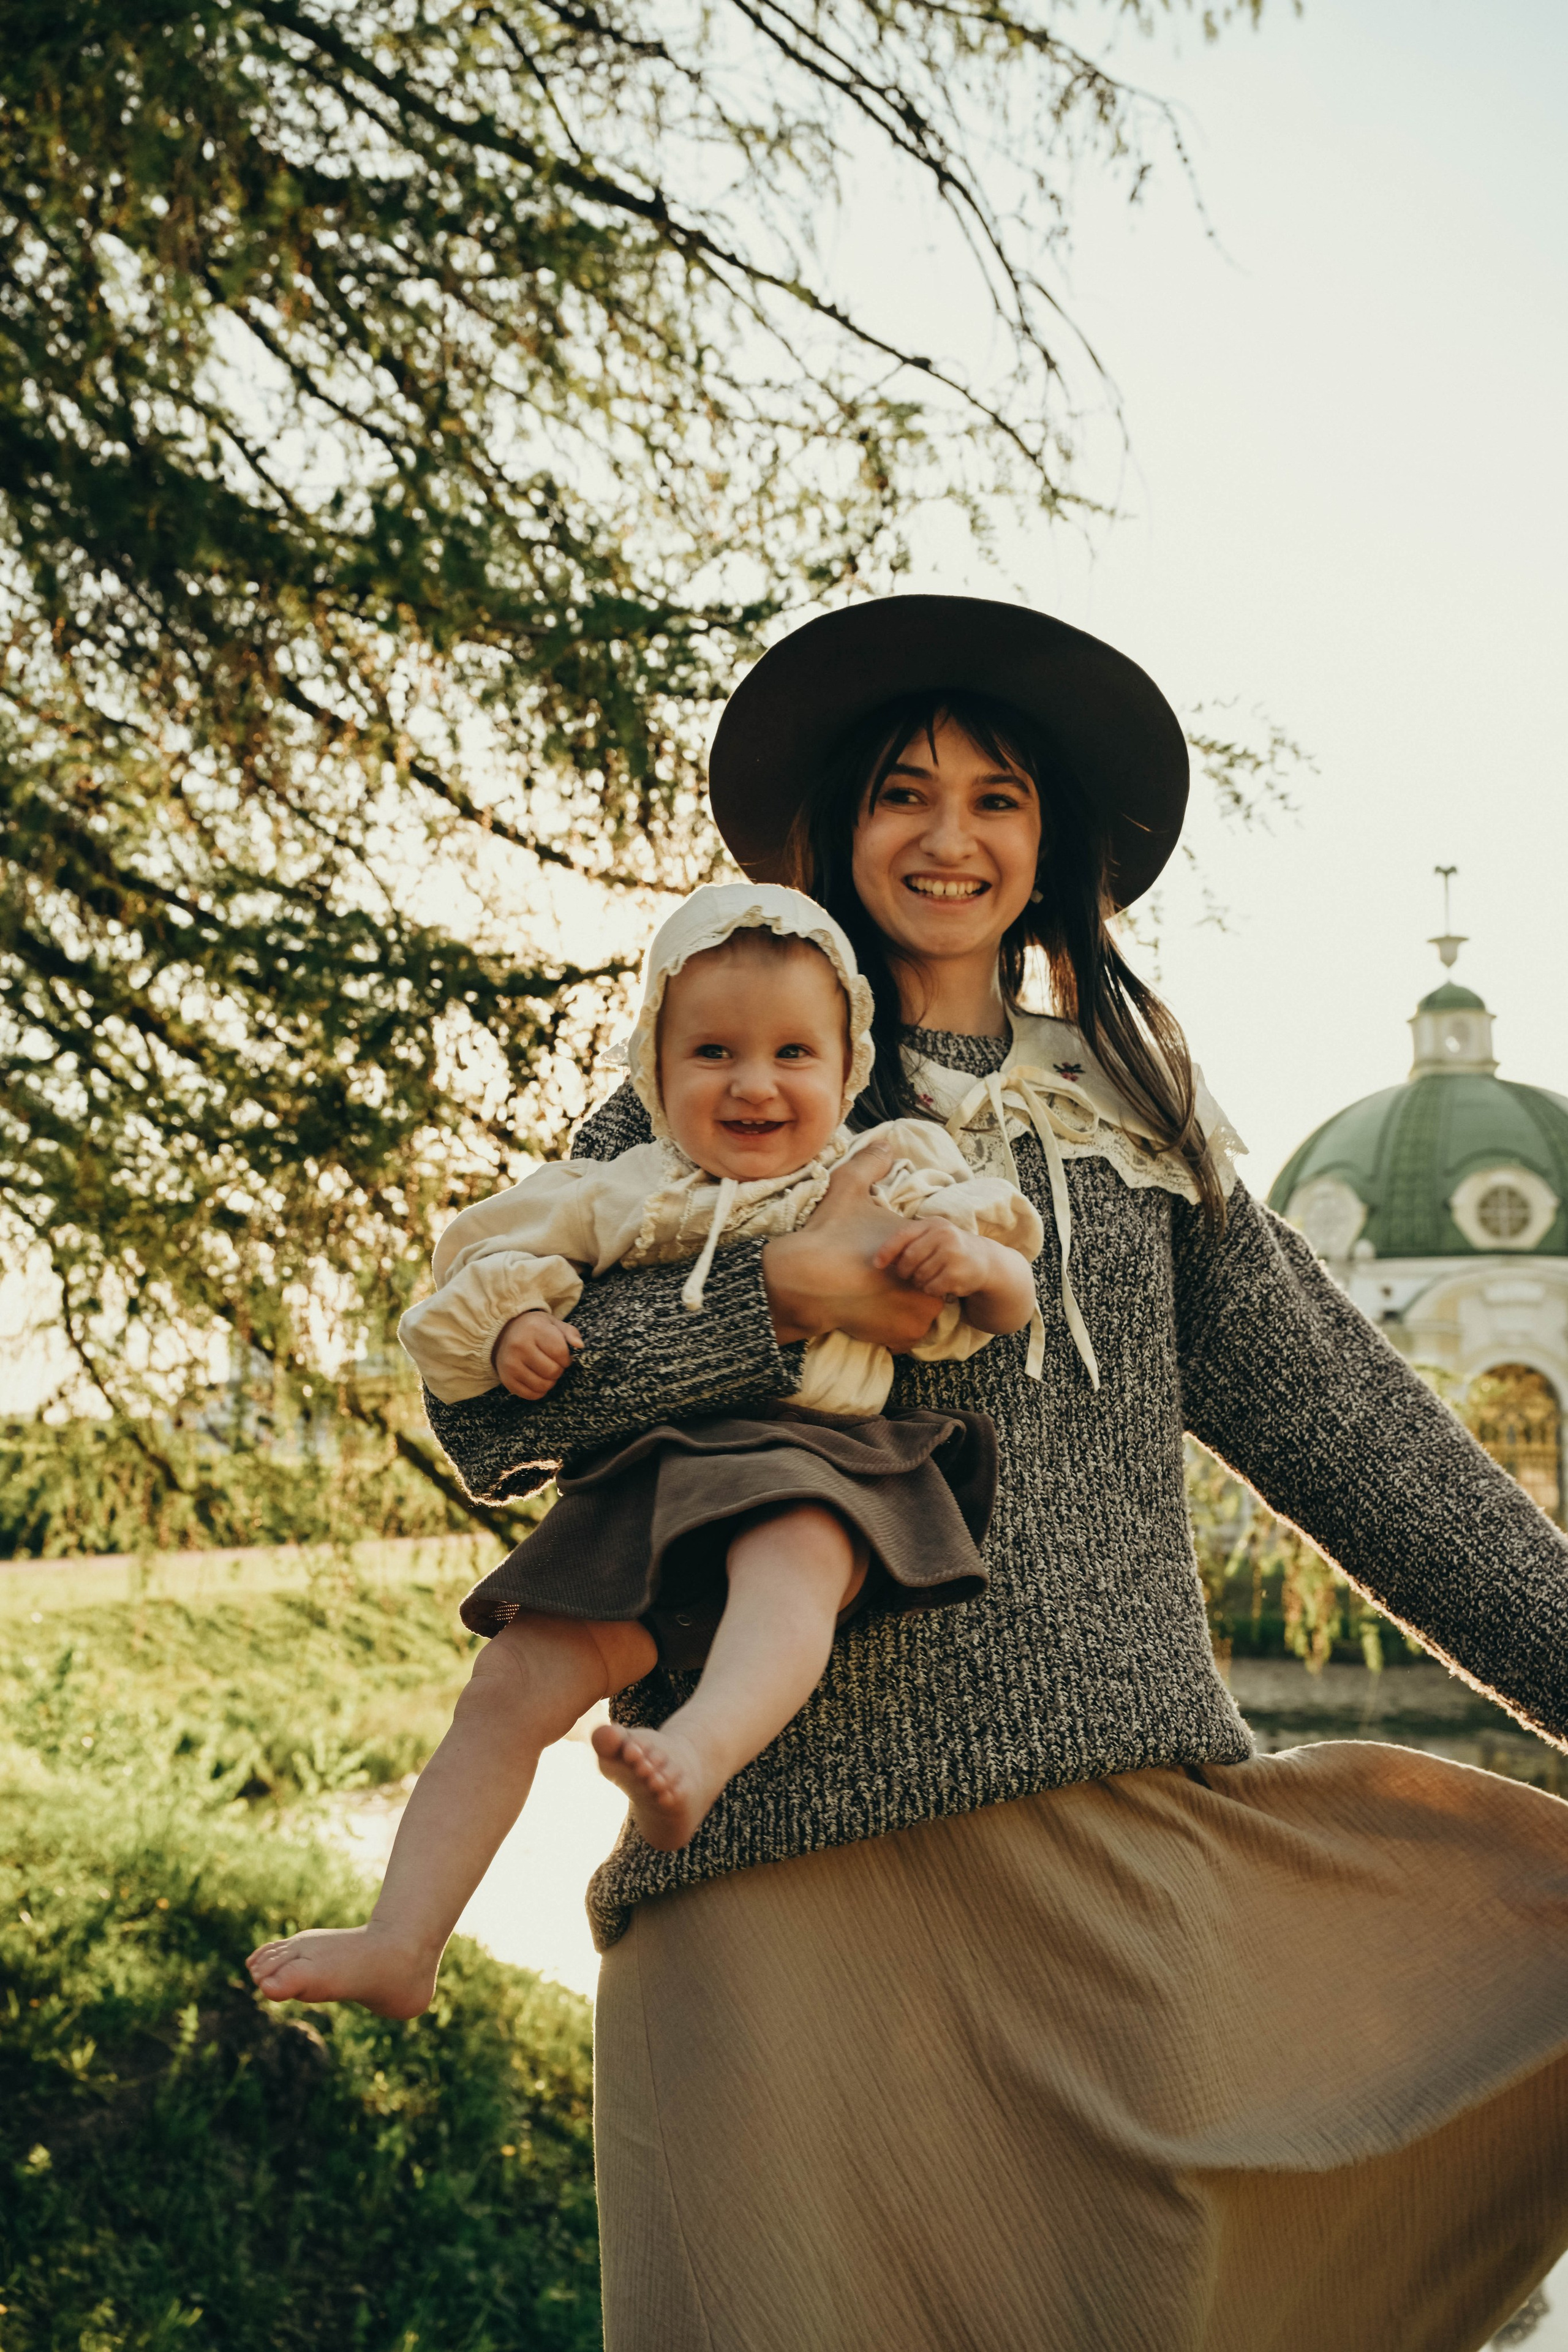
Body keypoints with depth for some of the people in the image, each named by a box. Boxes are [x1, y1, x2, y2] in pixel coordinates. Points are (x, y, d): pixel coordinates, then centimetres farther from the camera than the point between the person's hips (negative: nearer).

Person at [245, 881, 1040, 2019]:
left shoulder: (891, 1181, 11)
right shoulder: (622, 1199, 15)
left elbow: (1016, 1309, 11)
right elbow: (498, 1254, 24)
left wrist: (979, 1263, -12)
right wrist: (511, 1325, 2)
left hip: (812, 1466, -3)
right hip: (647, 1484, 4)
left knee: (795, 1556, -40)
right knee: (515, 1687, -8)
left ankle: (699, 1754, -65)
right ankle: (402, 1944, -4)